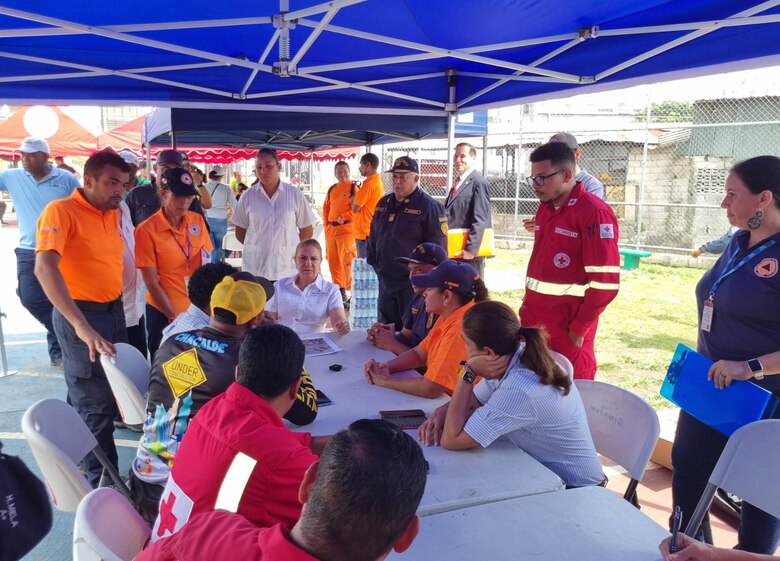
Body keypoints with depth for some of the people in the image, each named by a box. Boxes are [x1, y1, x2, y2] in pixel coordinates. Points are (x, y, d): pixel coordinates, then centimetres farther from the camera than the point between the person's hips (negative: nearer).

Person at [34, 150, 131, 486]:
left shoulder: (114, 213, 7)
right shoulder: (61, 211, -16)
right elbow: (45, 269, -29)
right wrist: (82, 326, -37)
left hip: (114, 309, 8)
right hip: (81, 316, -7)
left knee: (118, 388, 19)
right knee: (95, 403, 2)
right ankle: (103, 482, 18)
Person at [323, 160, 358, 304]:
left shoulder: (353, 187, -2)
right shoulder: (332, 189, 16)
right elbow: (326, 207, 22)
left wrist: (344, 217, -17)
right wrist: (326, 223, 13)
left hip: (346, 228, -7)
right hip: (331, 228, 7)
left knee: (347, 260, -10)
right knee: (332, 259, 10)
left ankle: (349, 291, -5)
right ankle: (338, 288, 21)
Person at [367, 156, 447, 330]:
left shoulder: (429, 206, -10)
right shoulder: (384, 203, 12)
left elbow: (437, 246, -12)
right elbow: (373, 236, 23)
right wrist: (372, 262, 16)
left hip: (412, 284, -7)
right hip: (385, 281, 7)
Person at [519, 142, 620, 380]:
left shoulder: (594, 212, -14)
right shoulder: (544, 208, 11)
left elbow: (605, 283, -18)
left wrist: (579, 328, -13)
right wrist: (527, 307, 11)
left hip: (568, 328, -7)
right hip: (534, 322, 7)